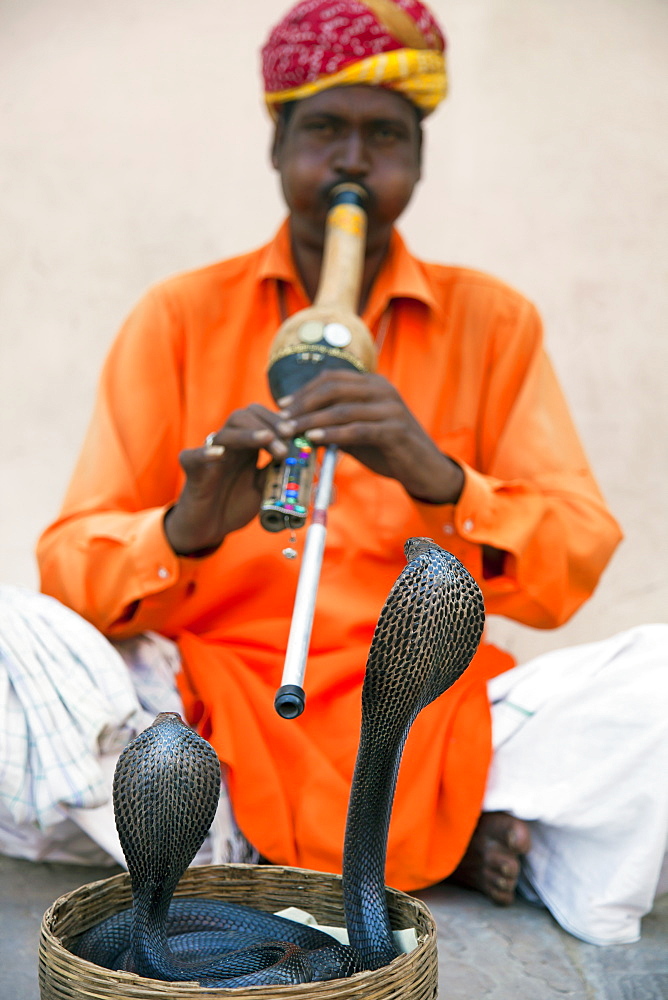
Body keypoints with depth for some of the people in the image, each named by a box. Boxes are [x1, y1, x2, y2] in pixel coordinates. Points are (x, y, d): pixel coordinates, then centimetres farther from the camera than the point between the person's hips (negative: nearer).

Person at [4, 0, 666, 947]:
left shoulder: (491, 320, 9)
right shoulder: (180, 318, 7)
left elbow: (576, 566, -1)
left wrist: (437, 479, -21)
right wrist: (186, 531, -24)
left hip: (423, 722, -1)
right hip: (214, 717, 2)